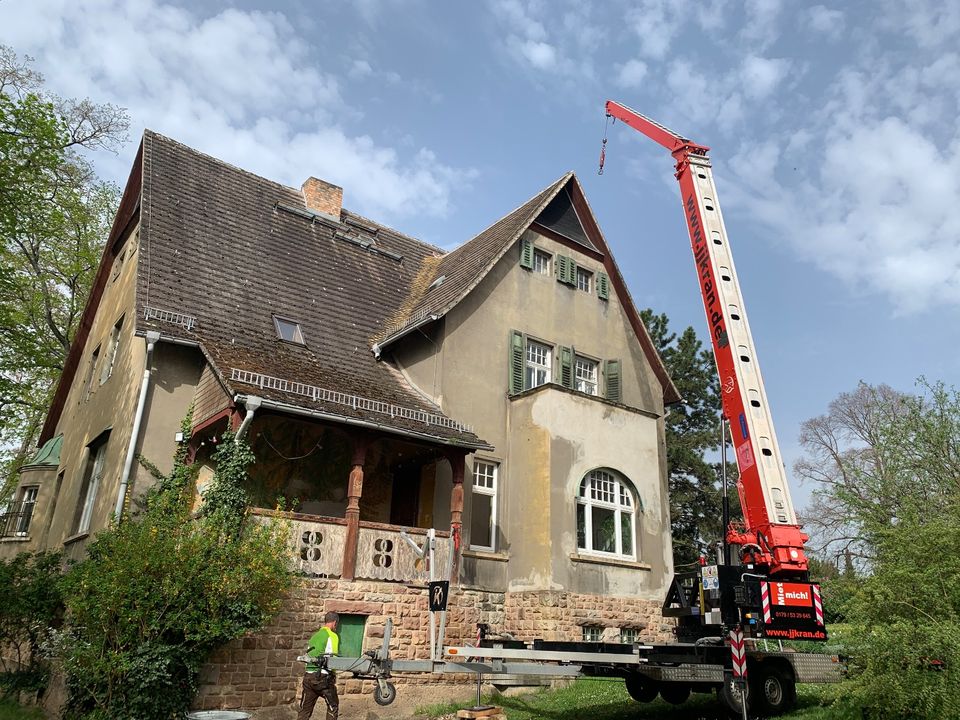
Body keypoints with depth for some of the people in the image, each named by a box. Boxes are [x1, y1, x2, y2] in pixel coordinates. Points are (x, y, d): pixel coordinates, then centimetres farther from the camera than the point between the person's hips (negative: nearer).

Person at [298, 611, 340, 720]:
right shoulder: (332, 636, -5)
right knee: (333, 706, 11)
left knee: (305, 709, 13)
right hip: (322, 677, -6)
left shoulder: (314, 636, 16)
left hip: (308, 676, 6)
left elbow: (308, 655, 16)